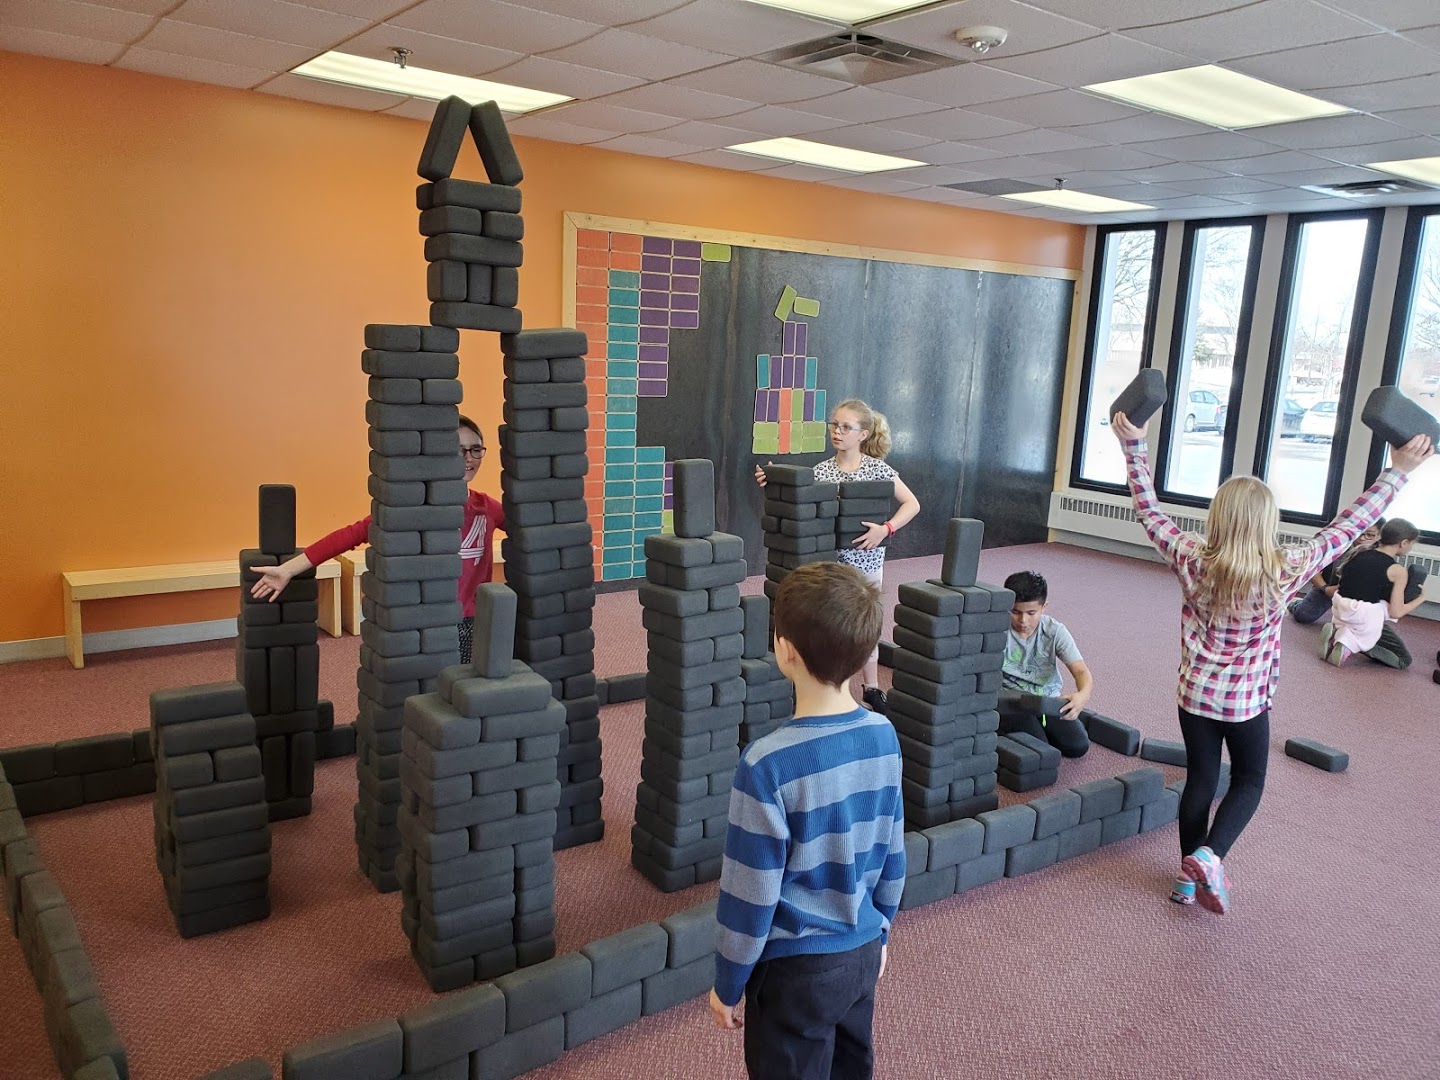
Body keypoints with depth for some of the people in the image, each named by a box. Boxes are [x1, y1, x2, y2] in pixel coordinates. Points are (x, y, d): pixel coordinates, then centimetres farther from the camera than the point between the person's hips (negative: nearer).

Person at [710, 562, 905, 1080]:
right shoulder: (884, 736, -9)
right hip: (863, 953, 5)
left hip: (797, 968, -5)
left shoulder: (768, 763, -27)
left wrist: (728, 984, -4)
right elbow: (892, 855, 3)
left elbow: (750, 892, -19)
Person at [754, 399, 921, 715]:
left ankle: (870, 687, 31)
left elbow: (912, 504, -5)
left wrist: (886, 529, -18)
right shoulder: (821, 471, -3)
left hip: (866, 559, 0)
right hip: (829, 559, 0)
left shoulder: (878, 469, -5)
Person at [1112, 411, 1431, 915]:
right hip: (1248, 702, -2)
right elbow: (1347, 528, -10)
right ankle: (1210, 856, -5)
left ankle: (1189, 876, 24)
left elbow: (1149, 511, -7)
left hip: (1196, 694, 2)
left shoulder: (1192, 562, -16)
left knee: (1200, 779, 15)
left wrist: (1134, 446, -2)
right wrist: (1397, 471, -3)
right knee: (1248, 782, 17)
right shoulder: (1287, 571, -18)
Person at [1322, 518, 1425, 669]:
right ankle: (1355, 642, -11)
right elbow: (1396, 613, -4)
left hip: (1340, 611, 5)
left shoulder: (1361, 555, 11)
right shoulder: (1398, 570, -5)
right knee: (1404, 660, 14)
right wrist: (1421, 599, 10)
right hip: (1365, 619, -5)